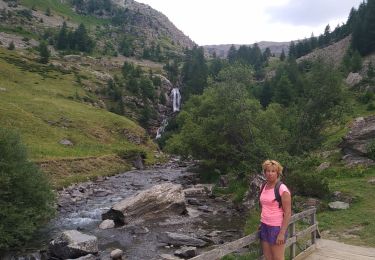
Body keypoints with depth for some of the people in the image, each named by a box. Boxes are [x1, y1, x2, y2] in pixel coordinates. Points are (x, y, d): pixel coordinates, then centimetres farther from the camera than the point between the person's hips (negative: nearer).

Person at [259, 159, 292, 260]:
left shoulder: (282, 189, -14)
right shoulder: (263, 187, 6)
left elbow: (288, 213, -15)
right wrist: (262, 224, 14)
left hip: (277, 228, -6)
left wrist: (282, 233, -18)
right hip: (264, 226, 6)